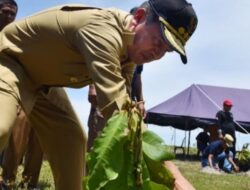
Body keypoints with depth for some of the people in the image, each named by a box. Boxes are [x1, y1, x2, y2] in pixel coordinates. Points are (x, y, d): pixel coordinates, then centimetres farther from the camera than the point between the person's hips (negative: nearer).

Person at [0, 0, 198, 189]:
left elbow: (123, 102, -2)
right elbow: (115, 105, -50)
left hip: (39, 79, 9)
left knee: (72, 139, 4)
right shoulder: (101, 29, -38)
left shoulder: (129, 50, -8)